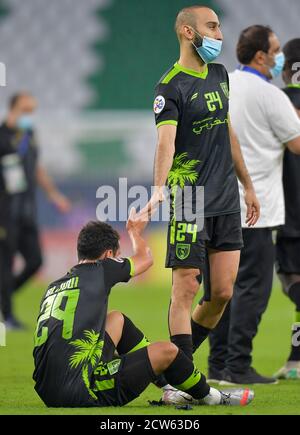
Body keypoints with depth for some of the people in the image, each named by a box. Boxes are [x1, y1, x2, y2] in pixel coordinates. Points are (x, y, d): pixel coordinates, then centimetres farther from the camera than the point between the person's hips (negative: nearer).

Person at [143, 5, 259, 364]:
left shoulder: (219, 74, 13)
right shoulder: (170, 86, -11)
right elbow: (166, 140, -26)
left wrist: (247, 185, 25)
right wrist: (159, 188, -41)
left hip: (227, 200, 7)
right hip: (189, 203, -7)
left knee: (223, 292, 4)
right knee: (186, 289, -6)